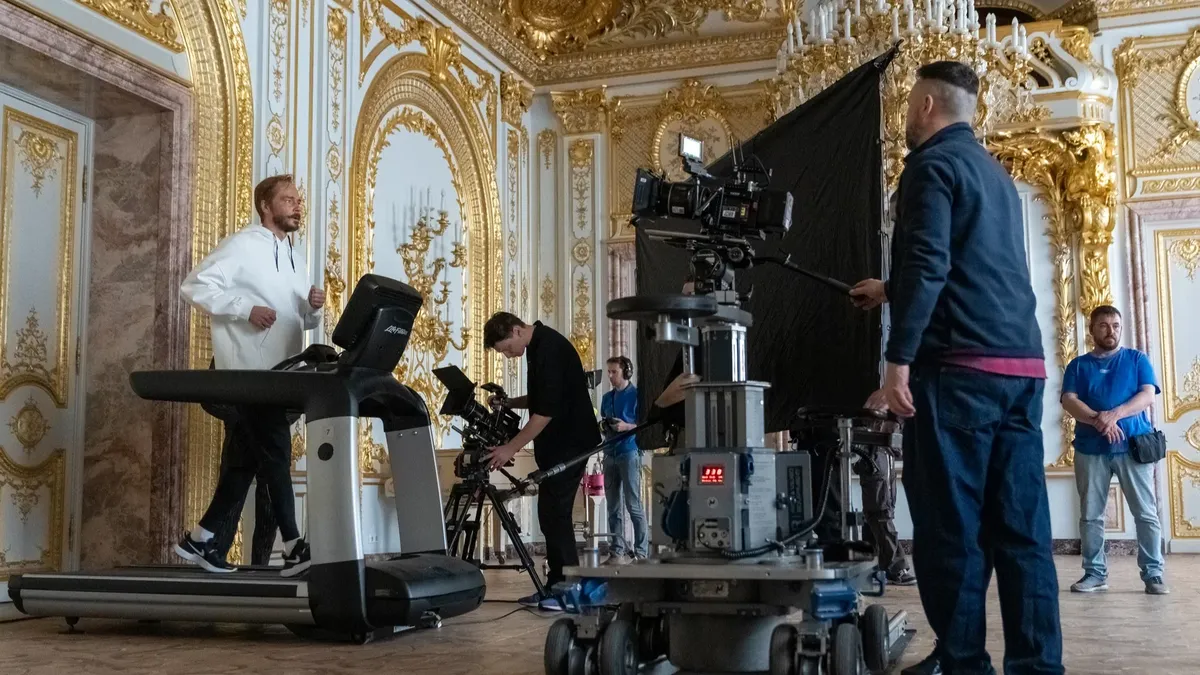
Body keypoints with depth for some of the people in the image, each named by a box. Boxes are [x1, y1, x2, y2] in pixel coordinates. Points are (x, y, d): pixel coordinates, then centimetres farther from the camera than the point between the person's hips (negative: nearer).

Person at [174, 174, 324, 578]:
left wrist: (313, 308, -3)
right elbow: (195, 286, -13)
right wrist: (246, 308, -21)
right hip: (248, 372, -9)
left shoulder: (295, 258, 19)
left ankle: (200, 539, 20)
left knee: (251, 457, 10)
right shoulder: (242, 245, -6)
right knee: (275, 453, -10)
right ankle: (292, 548, -6)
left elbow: (303, 322, 20)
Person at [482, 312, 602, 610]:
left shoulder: (550, 348, -18)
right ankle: (556, 586, 14)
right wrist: (509, 403, 10)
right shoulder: (540, 347, 12)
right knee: (551, 512, 9)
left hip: (569, 444, -10)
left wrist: (511, 448, -19)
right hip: (557, 445, 10)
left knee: (554, 512, -9)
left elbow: (547, 411, -22)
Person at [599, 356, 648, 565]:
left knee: (633, 505, -7)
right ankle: (617, 550, 8)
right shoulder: (607, 397, 17)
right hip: (610, 454, 6)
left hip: (630, 453, -6)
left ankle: (641, 551, -4)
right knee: (613, 506, 5)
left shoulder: (636, 394, -1)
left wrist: (626, 426, -18)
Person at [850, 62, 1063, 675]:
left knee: (950, 525, -2)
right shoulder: (994, 172, 24)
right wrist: (890, 292, 48)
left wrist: (898, 359, -18)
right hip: (1022, 366, 8)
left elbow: (927, 265, -16)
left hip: (961, 366, -8)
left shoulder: (932, 164, -3)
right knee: (1021, 526, 6)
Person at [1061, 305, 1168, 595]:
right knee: (1090, 515, 2)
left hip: (1133, 446, -1)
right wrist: (1099, 420, -20)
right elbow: (1069, 401, -2)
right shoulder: (1078, 365, 12)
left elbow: (1148, 394, -3)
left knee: (1146, 514, -3)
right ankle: (1095, 573, 9)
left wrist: (1116, 414, -19)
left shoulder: (1137, 359, 11)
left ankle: (1153, 574, 2)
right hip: (1090, 449, 1)